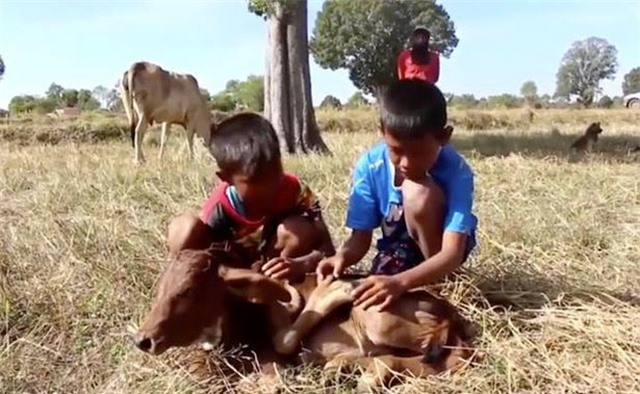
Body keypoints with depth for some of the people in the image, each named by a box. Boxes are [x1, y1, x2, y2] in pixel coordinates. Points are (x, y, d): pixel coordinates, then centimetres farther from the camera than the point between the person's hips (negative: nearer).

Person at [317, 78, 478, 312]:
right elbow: (361, 237, -18)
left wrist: (400, 282, -56)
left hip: (439, 249, -3)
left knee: (418, 192, -32)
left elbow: (452, 253, -38)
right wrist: (342, 256, -42)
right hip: (400, 248, 3)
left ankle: (438, 284, -12)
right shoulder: (369, 165, -21)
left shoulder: (457, 172, -30)